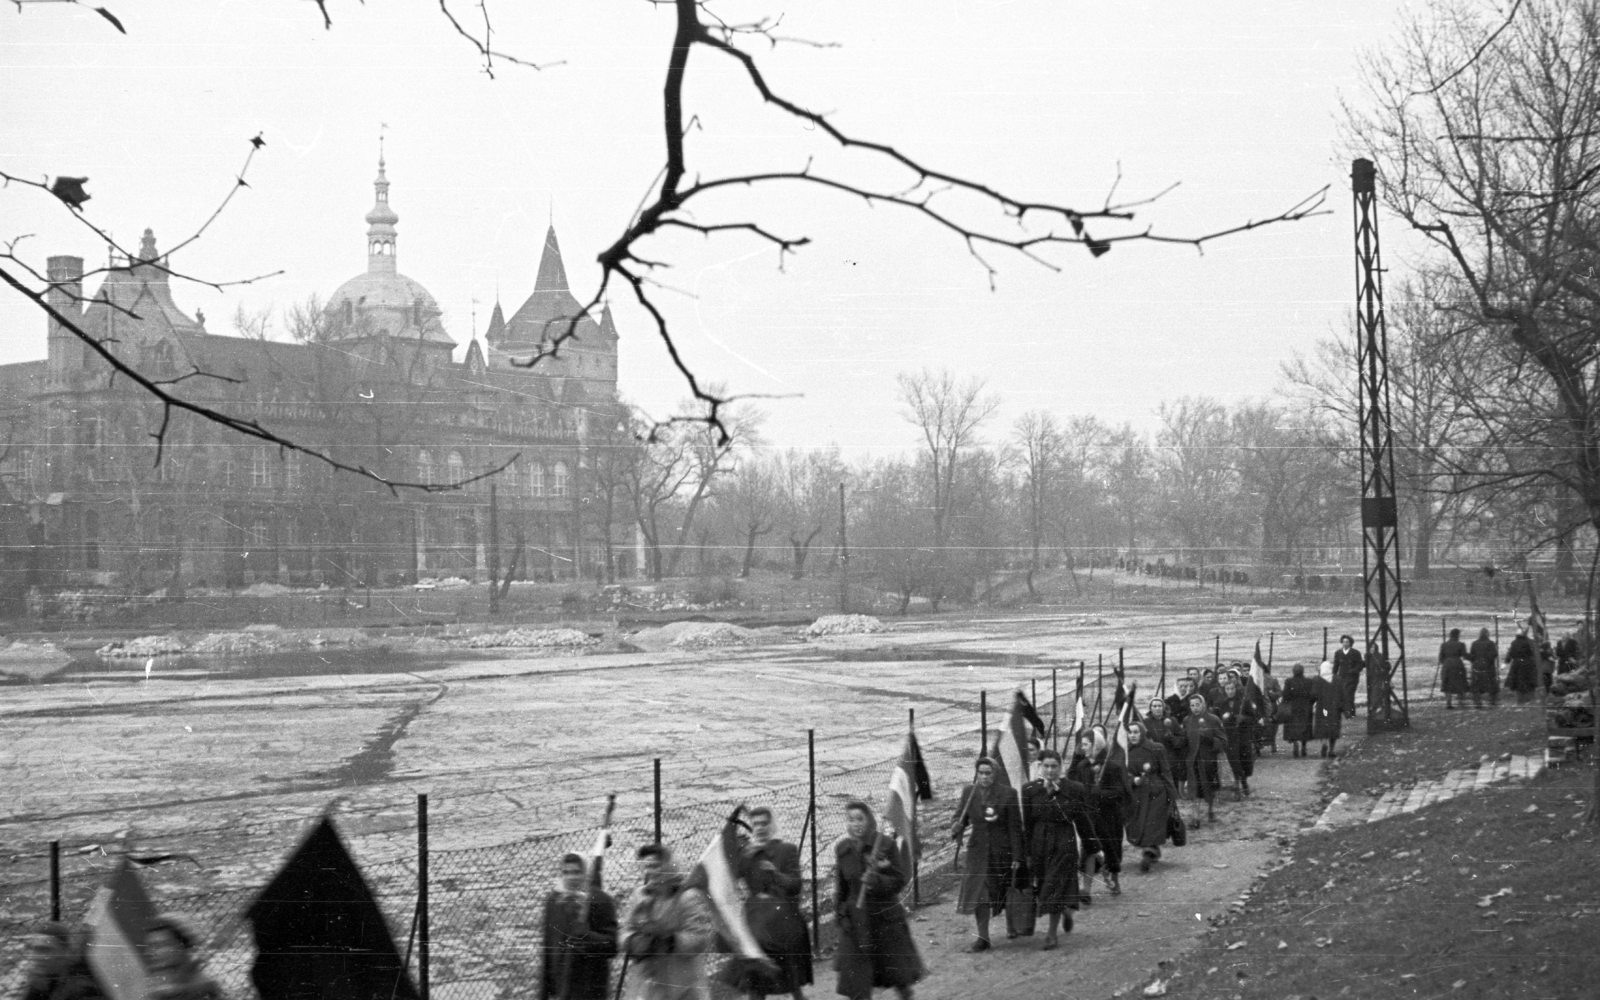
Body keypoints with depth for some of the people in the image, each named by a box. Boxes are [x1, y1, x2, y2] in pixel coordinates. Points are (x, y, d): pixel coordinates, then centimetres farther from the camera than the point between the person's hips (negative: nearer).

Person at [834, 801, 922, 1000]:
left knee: (899, 975, 12)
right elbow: (840, 887, 7)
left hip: (886, 917, -2)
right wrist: (840, 913, -1)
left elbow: (899, 881, -11)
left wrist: (877, 881, -27)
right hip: (856, 920, 2)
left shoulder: (885, 845, -10)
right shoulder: (843, 849, -2)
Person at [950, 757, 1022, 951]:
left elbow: (1015, 827, -7)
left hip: (1003, 851, -2)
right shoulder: (968, 792, 1)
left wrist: (1017, 856, -9)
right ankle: (983, 938, 0)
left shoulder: (1008, 794, -8)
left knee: (1007, 896, 10)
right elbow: (960, 817, 7)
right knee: (979, 895, -6)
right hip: (978, 850, 2)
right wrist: (956, 828, -18)